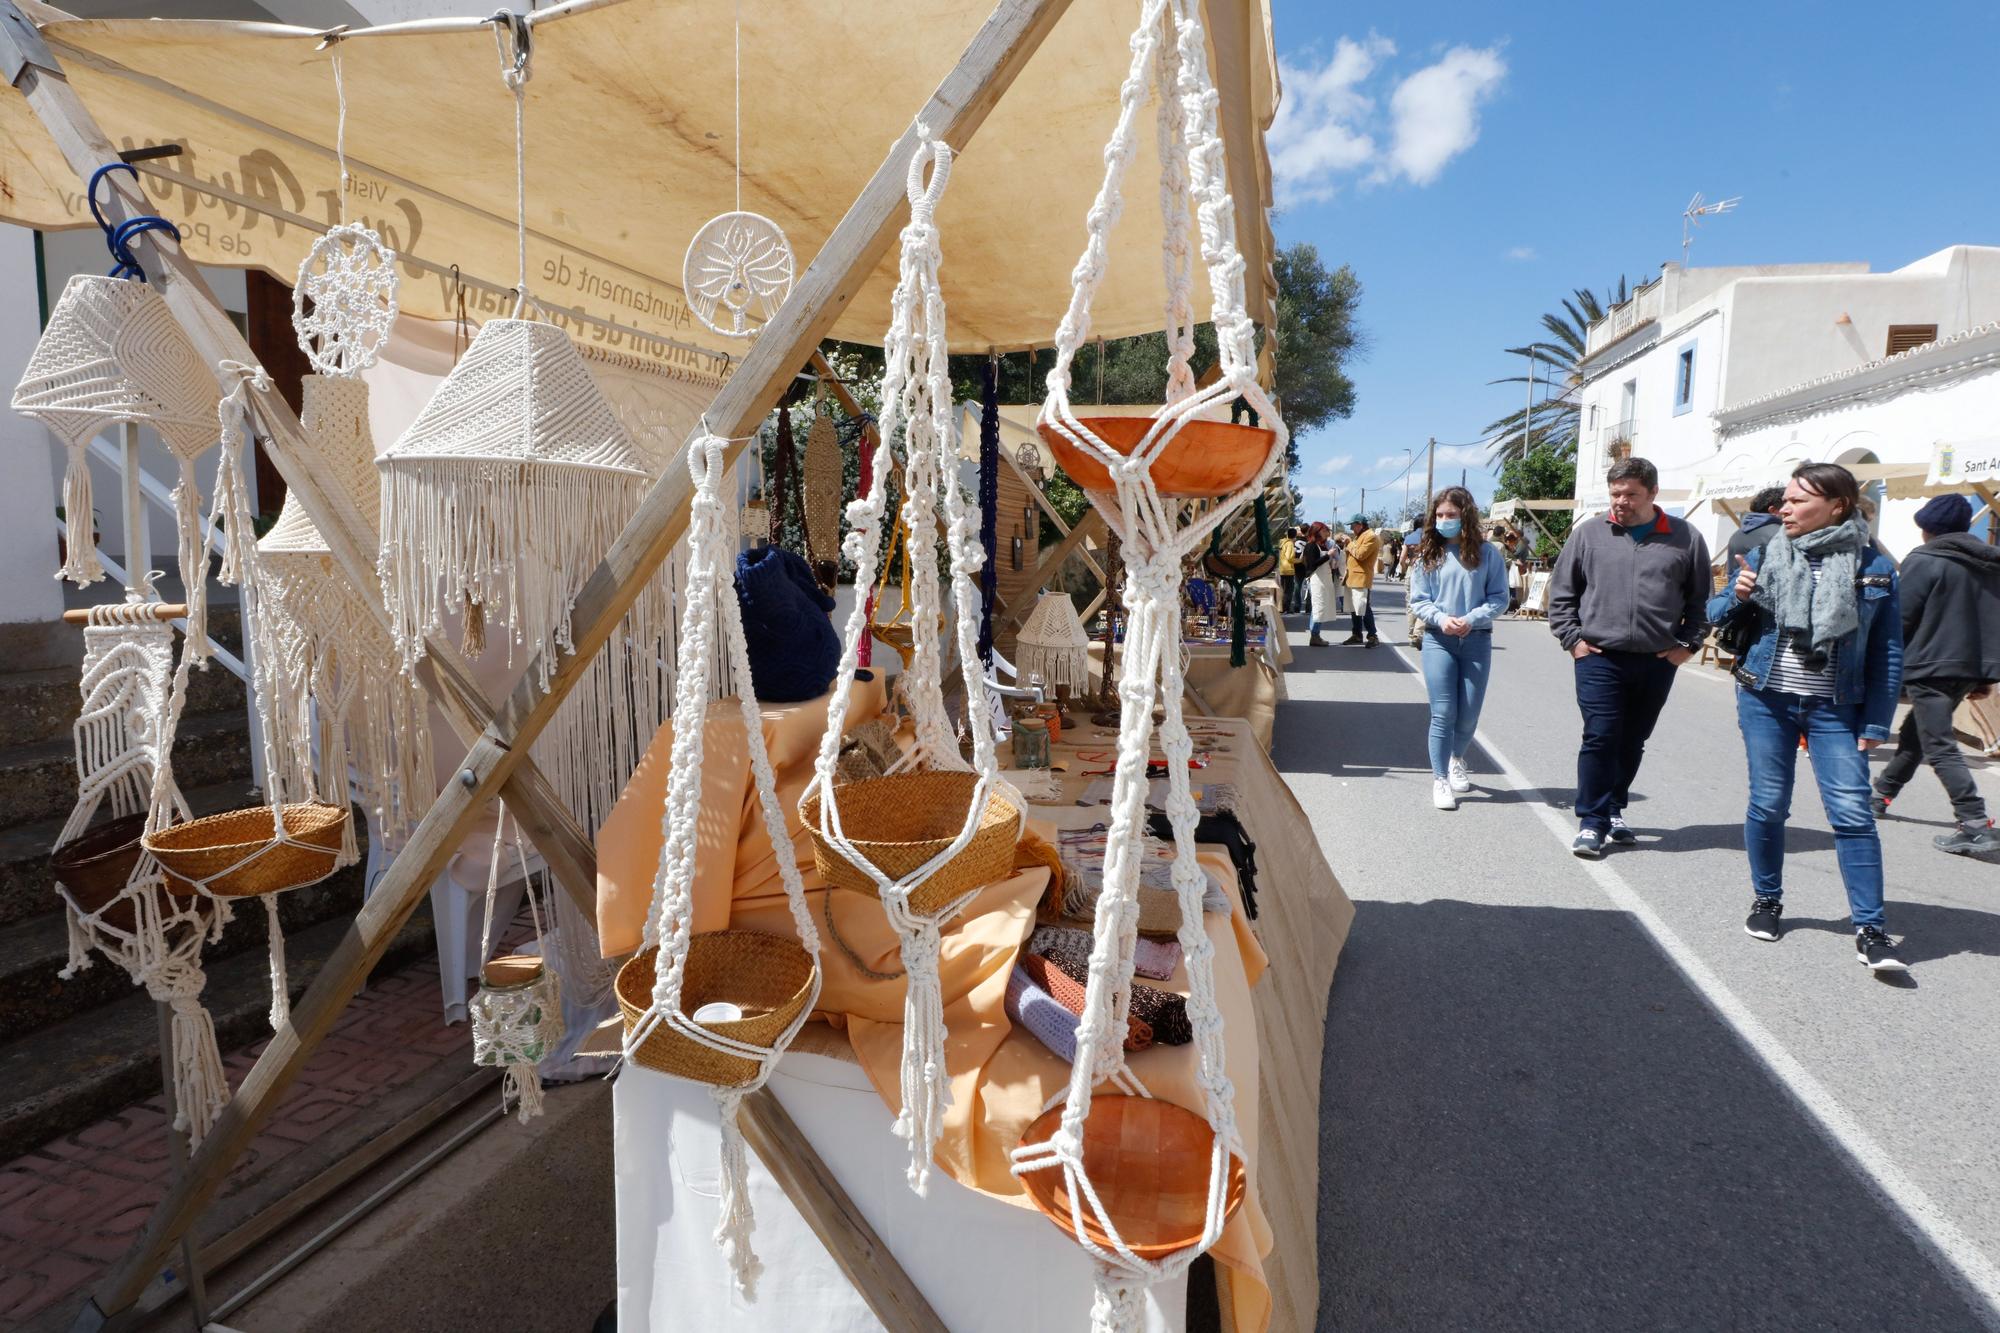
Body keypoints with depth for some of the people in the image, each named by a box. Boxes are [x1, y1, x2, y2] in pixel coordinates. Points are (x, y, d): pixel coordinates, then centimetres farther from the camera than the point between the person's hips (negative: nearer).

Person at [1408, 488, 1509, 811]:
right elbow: (1418, 601, 2)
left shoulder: (1487, 553, 1)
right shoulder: (1427, 554, 3)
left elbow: (1499, 598, 1)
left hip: (1477, 640, 1)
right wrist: (1442, 619, -16)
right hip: (1438, 641, -1)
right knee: (1443, 713, -4)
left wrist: (1471, 619, -15)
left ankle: (1457, 760, 36)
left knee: (1469, 714, 7)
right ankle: (1440, 779, 5)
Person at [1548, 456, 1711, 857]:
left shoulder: (1686, 539, 5)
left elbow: (1700, 599, 13)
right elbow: (1561, 591, 8)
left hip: (1658, 662, 2)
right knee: (1600, 739, -7)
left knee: (1632, 743, 12)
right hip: (1599, 659, -2)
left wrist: (1687, 644, 4)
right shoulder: (1589, 534, 2)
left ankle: (1613, 811, 27)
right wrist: (1572, 638, 0)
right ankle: (1592, 822, 0)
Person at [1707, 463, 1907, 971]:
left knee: (1852, 812, -6)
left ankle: (1870, 929, 2)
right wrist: (1737, 596, -13)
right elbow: (1717, 616, 10)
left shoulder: (1874, 568, -2)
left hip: (1836, 709, -1)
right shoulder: (1766, 556, 1)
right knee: (1768, 805, 6)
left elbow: (1888, 652, 1)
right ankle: (1767, 899, 25)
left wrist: (1876, 723, -2)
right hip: (1766, 701, 1)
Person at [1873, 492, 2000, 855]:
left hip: (1929, 667, -9)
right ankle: (1882, 794, 35)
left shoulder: (1923, 561, -11)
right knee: (1914, 733, 22)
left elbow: (1900, 619, -13)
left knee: (1940, 747, -8)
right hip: (1970, 668, 9)